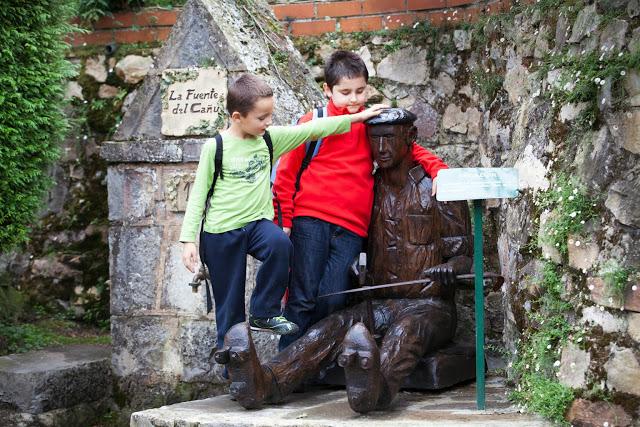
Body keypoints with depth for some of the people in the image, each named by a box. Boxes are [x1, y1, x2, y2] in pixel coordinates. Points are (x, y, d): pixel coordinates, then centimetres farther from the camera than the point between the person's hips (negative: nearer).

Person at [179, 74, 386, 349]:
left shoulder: (270, 138, 1)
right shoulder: (216, 147, -9)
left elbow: (311, 130, -1)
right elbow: (198, 194, -5)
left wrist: (357, 117, -6)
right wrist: (188, 239, -10)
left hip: (257, 222, 3)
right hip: (221, 232, -3)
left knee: (280, 244, -30)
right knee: (229, 304, 2)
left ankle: (264, 313, -13)